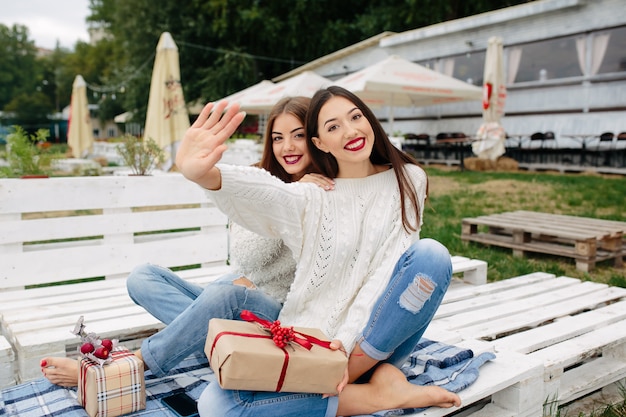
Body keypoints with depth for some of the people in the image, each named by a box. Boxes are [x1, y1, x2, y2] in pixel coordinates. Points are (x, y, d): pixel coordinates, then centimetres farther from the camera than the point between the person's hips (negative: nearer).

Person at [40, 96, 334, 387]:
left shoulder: (329, 193, -4)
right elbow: (244, 260, -8)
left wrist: (251, 282, -14)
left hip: (281, 313, -5)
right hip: (230, 303, 6)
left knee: (225, 293, -36)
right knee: (142, 277, -9)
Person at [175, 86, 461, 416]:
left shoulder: (407, 181, 3)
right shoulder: (312, 198, 0)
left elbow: (388, 270, -6)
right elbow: (264, 193, -25)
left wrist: (348, 339, -18)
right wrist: (202, 174, -47)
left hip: (374, 336, 0)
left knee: (431, 254, -27)